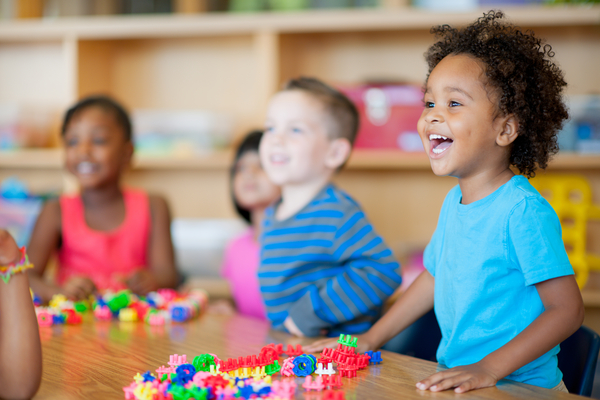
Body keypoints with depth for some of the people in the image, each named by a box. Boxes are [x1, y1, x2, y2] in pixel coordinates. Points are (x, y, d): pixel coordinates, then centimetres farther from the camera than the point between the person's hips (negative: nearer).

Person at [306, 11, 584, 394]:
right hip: (457, 378, 7)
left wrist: (489, 369, -21)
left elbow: (567, 309, -16)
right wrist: (370, 339, 23)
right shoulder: (454, 202, 9)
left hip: (519, 387, -7)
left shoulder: (523, 211, -15)